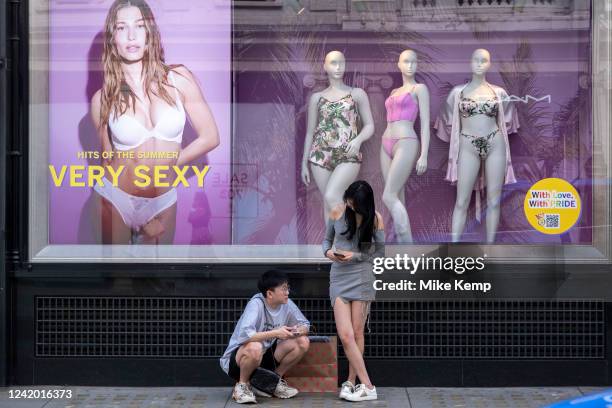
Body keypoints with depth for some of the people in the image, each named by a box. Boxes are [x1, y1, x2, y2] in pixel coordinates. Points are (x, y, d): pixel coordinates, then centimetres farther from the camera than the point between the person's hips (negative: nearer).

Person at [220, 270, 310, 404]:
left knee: (303, 342, -10)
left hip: (266, 355, 7)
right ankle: (242, 385, -10)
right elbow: (244, 335, -38)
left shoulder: (287, 304, -6)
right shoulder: (256, 304, -25)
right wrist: (275, 333, -34)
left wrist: (299, 330, -18)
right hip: (237, 357, -6)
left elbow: (305, 325, 6)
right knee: (255, 348, -40)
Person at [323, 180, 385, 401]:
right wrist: (328, 252, -9)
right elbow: (327, 239, 13)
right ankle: (368, 387, -5)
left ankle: (351, 381, 11)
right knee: (345, 335, -9)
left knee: (357, 333, 0)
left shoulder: (375, 218, -3)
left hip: (362, 277, -1)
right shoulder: (337, 212, 1)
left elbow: (380, 251, 1)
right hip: (338, 277, 2)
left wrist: (355, 256, -12)